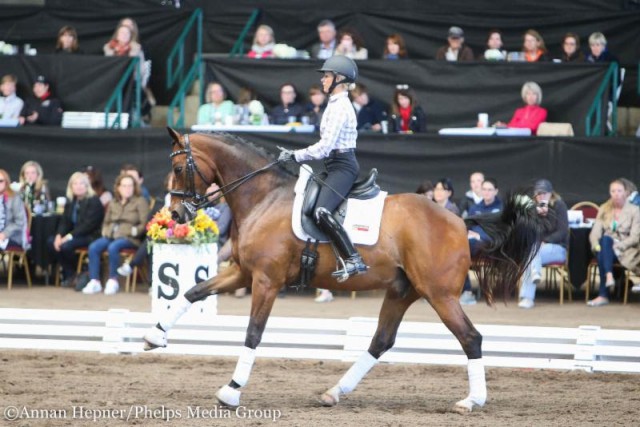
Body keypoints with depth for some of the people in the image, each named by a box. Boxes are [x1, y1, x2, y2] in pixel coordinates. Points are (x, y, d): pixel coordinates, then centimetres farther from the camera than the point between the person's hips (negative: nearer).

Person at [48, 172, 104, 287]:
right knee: (51, 242, -13)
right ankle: (68, 273, -4)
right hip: (76, 235, 8)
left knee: (66, 246, -31)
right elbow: (64, 221, 9)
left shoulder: (93, 201, -11)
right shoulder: (70, 202, 13)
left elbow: (88, 224, -20)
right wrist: (59, 235, -12)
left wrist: (70, 236, -25)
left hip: (90, 236, -8)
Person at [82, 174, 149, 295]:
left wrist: (133, 231, -16)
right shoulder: (113, 203, 24)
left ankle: (113, 280, -23)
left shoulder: (140, 202, 7)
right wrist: (106, 231, 10)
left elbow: (144, 224, -2)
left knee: (113, 247, -36)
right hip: (111, 235, 5)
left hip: (129, 238, -5)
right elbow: (106, 222, 30)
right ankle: (94, 281, -23)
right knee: (93, 247, -23)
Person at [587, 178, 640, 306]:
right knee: (605, 239, -35)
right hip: (606, 249, 3)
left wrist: (618, 245, -21)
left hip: (626, 250, -3)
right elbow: (595, 232, 5)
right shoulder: (604, 209, 14)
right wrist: (596, 245, -17)